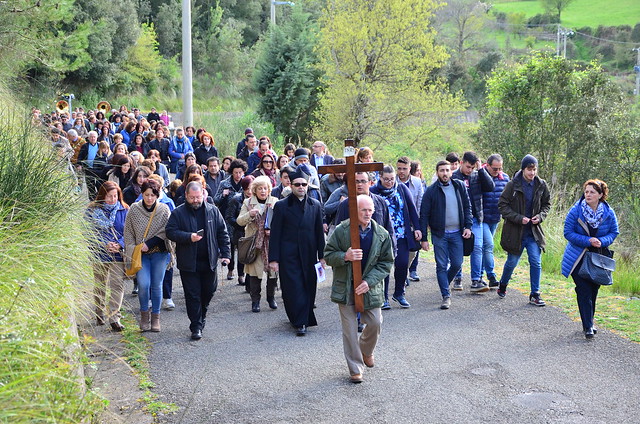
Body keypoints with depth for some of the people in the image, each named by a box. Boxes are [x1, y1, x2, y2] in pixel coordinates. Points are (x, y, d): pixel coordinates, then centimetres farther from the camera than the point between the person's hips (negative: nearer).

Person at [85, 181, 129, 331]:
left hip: (118, 255, 0)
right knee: (100, 287, 13)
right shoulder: (93, 211, 0)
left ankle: (114, 318, -7)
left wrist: (119, 244, -14)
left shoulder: (124, 210, 4)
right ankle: (100, 314, 32)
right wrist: (104, 245, -16)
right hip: (99, 255, 0)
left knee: (117, 286, -8)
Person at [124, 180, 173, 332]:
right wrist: (132, 251, -4)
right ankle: (144, 314, 10)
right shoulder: (134, 210, 1)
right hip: (140, 254, 0)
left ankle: (155, 317, 15)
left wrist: (149, 244, -11)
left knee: (157, 285, 1)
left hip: (159, 252, 0)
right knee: (143, 284, -12)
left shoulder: (164, 210, -1)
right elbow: (128, 233, 5)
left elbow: (166, 232, -2)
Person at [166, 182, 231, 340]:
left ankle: (202, 315, 40)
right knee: (193, 295, 1)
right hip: (188, 262, -3)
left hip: (209, 261, 3)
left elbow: (222, 233, 8)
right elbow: (170, 232, -8)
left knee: (209, 291, 14)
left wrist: (225, 253, 1)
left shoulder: (213, 211, 5)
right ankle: (196, 326, 9)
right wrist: (189, 237, -22)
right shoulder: (178, 213, -2)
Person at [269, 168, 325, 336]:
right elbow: (275, 234, -1)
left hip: (309, 255, 3)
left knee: (309, 288, 4)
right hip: (288, 257, -3)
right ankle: (300, 323, 1)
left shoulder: (315, 205, 9)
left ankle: (302, 319, 18)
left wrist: (321, 256, 9)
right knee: (294, 289, -5)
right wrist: (273, 258, -6)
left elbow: (319, 232, 12)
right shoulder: (281, 206, 0)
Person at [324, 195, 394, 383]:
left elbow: (386, 262, 1)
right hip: (345, 287, -2)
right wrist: (345, 257, -24)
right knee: (350, 328, 0)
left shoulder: (382, 234, -2)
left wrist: (369, 281, -12)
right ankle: (355, 369, 11)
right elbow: (328, 255, -2)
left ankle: (366, 350, 36)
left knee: (375, 323, 3)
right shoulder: (341, 230, -8)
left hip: (370, 287, 2)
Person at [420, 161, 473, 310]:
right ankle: (446, 296, 6)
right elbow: (424, 215, -4)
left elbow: (467, 207, 11)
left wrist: (468, 226, -1)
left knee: (457, 264, 6)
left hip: (457, 233, 3)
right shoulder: (431, 191, -6)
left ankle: (444, 284, 32)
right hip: (439, 234, -3)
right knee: (442, 266, -1)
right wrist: (424, 238, -8)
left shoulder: (459, 186, 3)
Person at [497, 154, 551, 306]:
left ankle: (535, 295, 6)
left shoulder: (541, 185, 0)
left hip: (533, 231, 3)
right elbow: (502, 205, -9)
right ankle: (502, 286, 36)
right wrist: (519, 218, -18)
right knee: (512, 262, 10)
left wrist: (541, 216, -6)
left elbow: (547, 204, 13)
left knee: (536, 262, -5)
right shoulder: (513, 185, -11)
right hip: (515, 231, -2)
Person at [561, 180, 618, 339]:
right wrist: (588, 241, -22)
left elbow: (614, 232, 4)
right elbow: (568, 233, -11)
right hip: (578, 257, -3)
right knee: (584, 290, -10)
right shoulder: (576, 211, -12)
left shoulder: (609, 213, -6)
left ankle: (589, 322, 28)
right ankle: (588, 326, -6)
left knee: (593, 290, 11)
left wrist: (602, 241, -17)